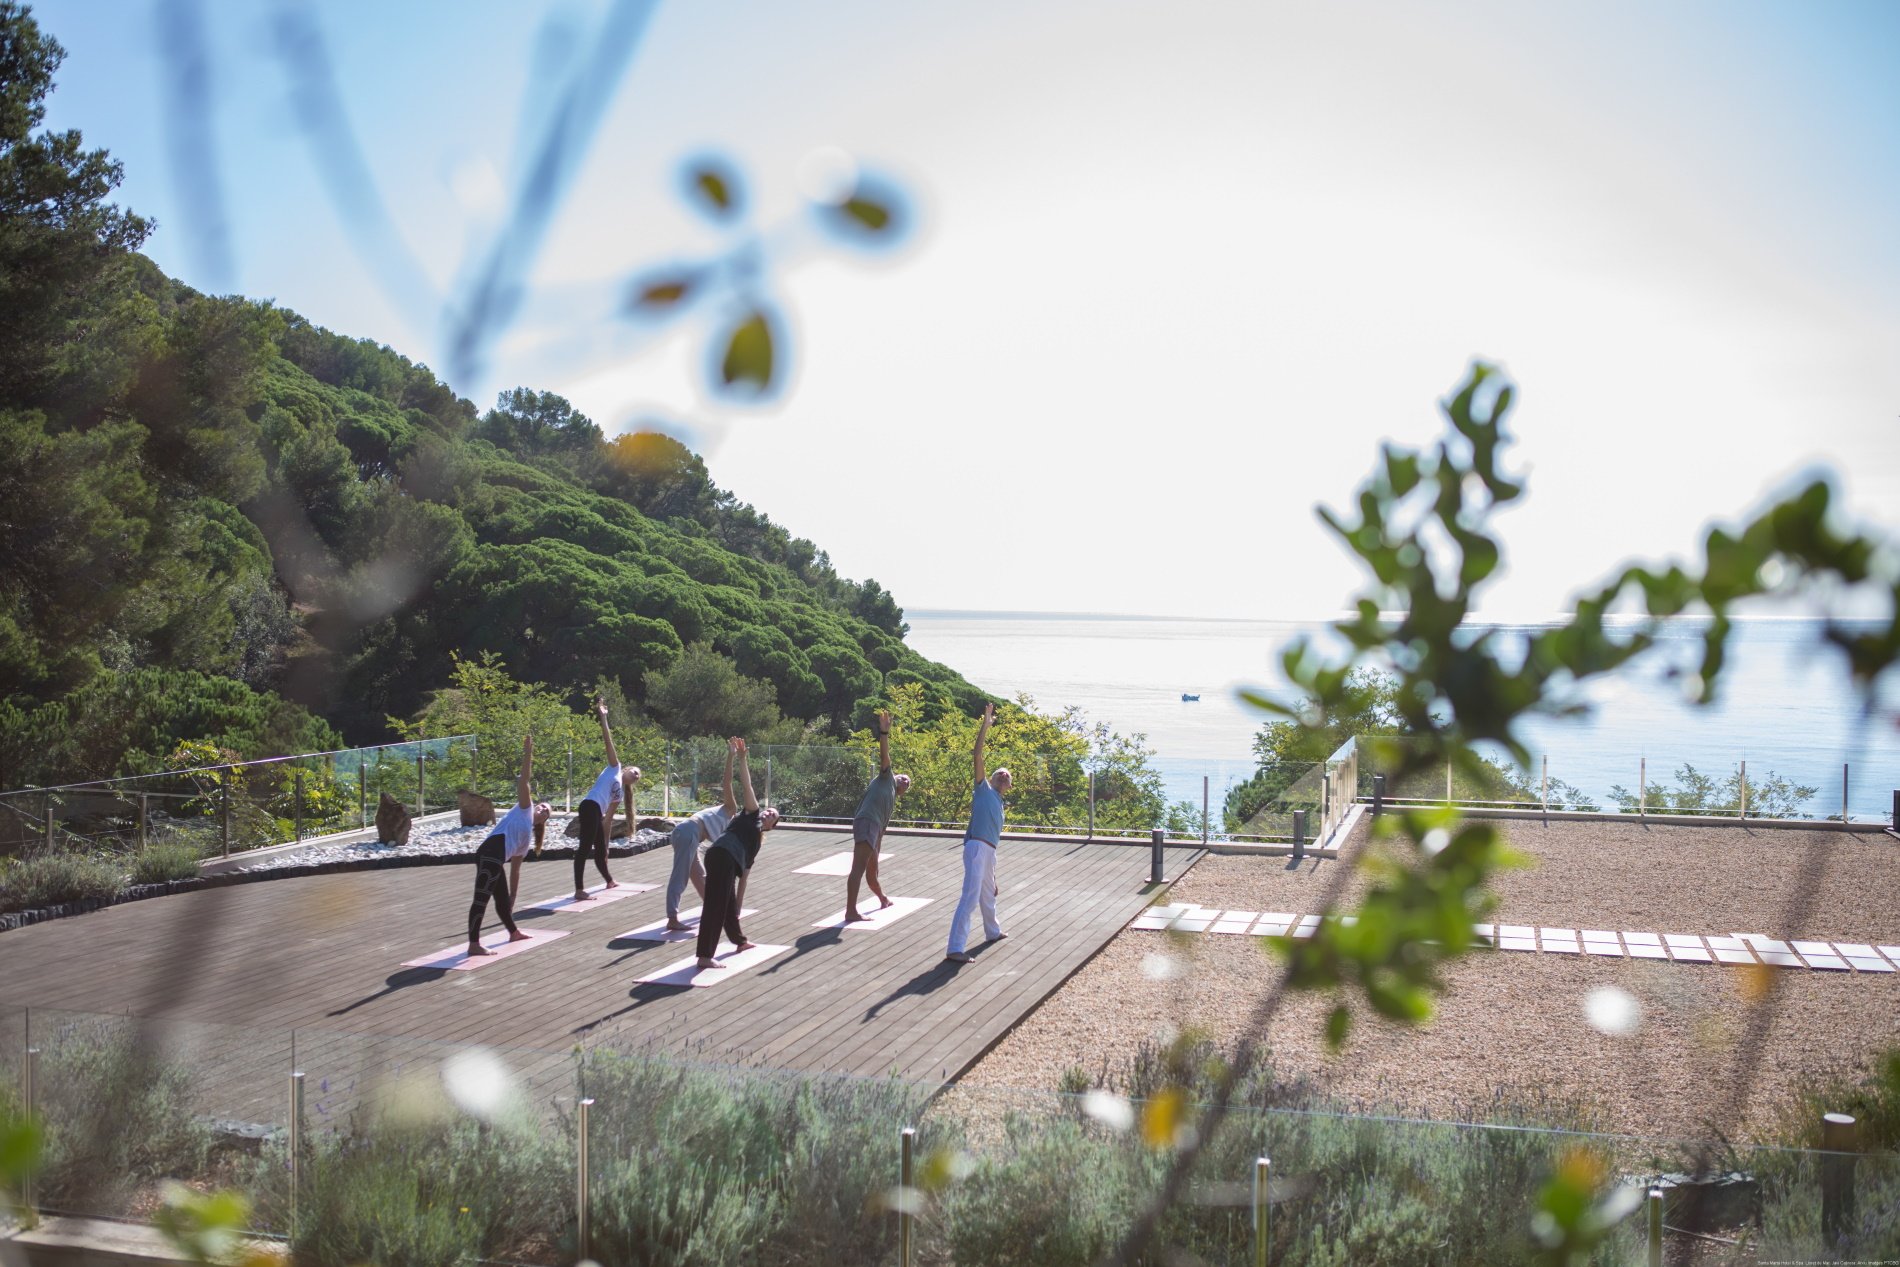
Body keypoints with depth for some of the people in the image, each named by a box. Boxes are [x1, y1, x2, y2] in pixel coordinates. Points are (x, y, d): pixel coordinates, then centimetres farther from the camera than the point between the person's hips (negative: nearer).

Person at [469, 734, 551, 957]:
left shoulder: (527, 837, 33)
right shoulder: (524, 809, 16)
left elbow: (516, 867, 35)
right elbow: (524, 780, 6)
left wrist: (513, 894, 36)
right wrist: (528, 753, -1)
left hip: (495, 860, 9)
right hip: (491, 853, -9)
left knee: (503, 899, 26)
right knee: (482, 898, -15)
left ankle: (513, 933, 46)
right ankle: (474, 945, -22)